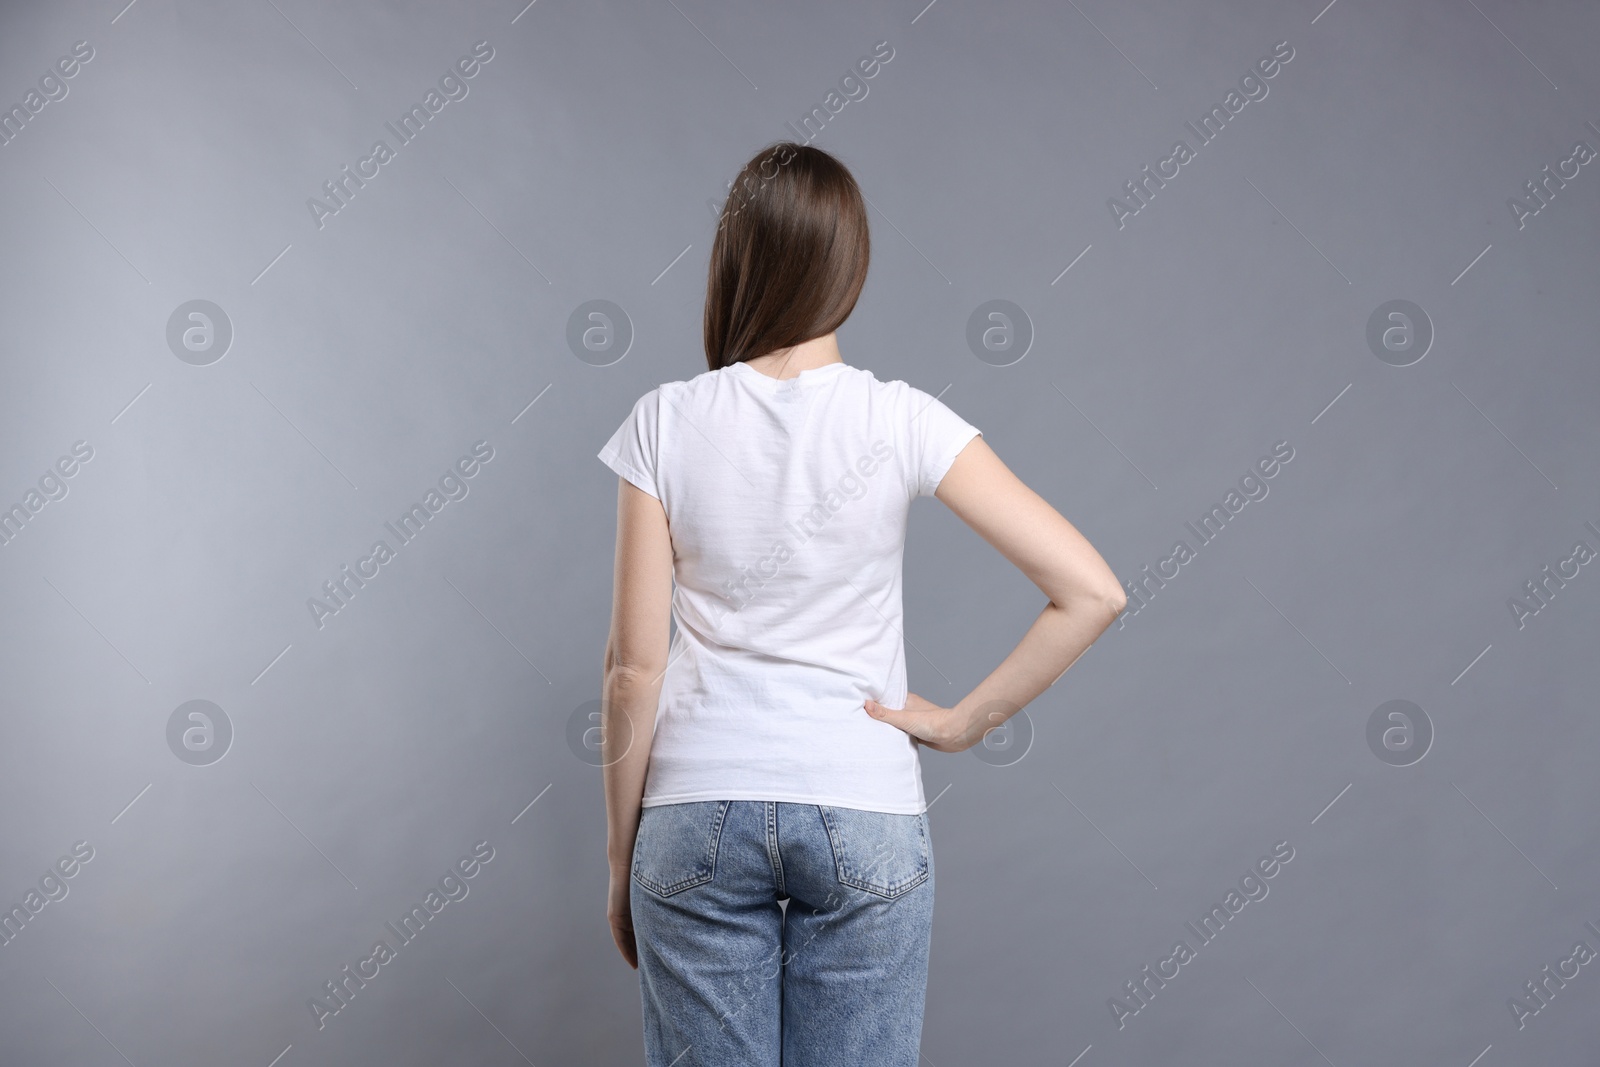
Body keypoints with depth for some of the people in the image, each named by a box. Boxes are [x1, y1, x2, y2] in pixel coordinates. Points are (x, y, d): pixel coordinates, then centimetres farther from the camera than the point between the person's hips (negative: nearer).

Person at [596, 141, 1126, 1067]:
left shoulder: (666, 425, -6)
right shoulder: (902, 423, -7)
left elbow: (635, 667, -4)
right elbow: (1092, 592, -13)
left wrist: (622, 858, 6)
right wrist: (962, 722, -2)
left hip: (699, 813, 0)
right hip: (865, 817, 0)